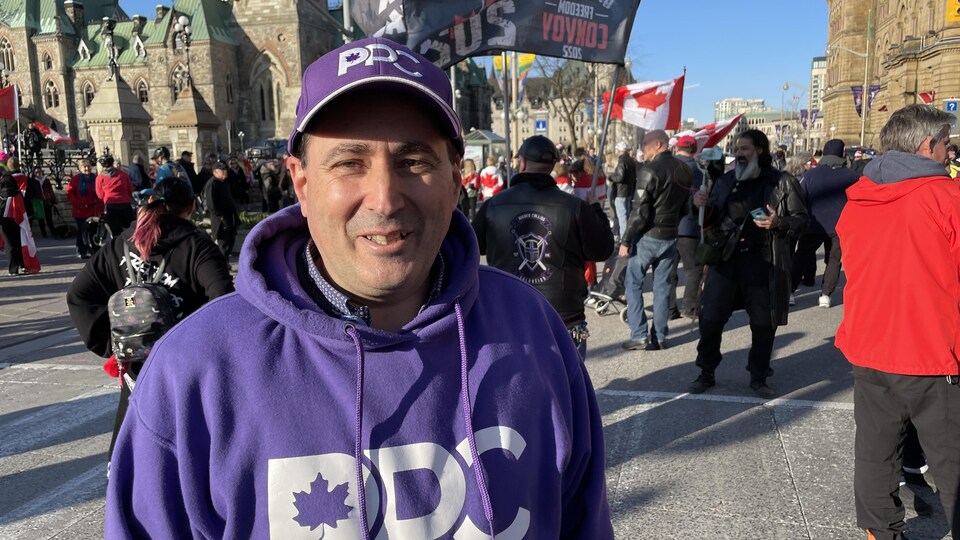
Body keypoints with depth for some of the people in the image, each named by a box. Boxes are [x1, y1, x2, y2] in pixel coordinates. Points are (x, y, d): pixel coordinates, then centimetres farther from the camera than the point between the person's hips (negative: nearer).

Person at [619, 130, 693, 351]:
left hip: (647, 237, -6)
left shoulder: (650, 170, -16)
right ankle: (659, 337, 15)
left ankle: (640, 336, 2)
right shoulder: (684, 170, 8)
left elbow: (640, 210, -18)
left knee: (633, 283, 5)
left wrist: (625, 240, -13)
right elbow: (686, 207, 13)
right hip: (671, 237, 7)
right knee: (662, 286, 11)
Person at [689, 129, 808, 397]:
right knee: (710, 318, 0)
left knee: (763, 324, 6)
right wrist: (703, 206, -5)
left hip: (764, 263, -2)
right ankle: (706, 373, 18)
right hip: (726, 259, 3)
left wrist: (779, 223, -18)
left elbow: (801, 220, 2)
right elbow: (711, 221, 17)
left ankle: (758, 377, 25)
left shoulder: (782, 182, 1)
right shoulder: (726, 181, 12)